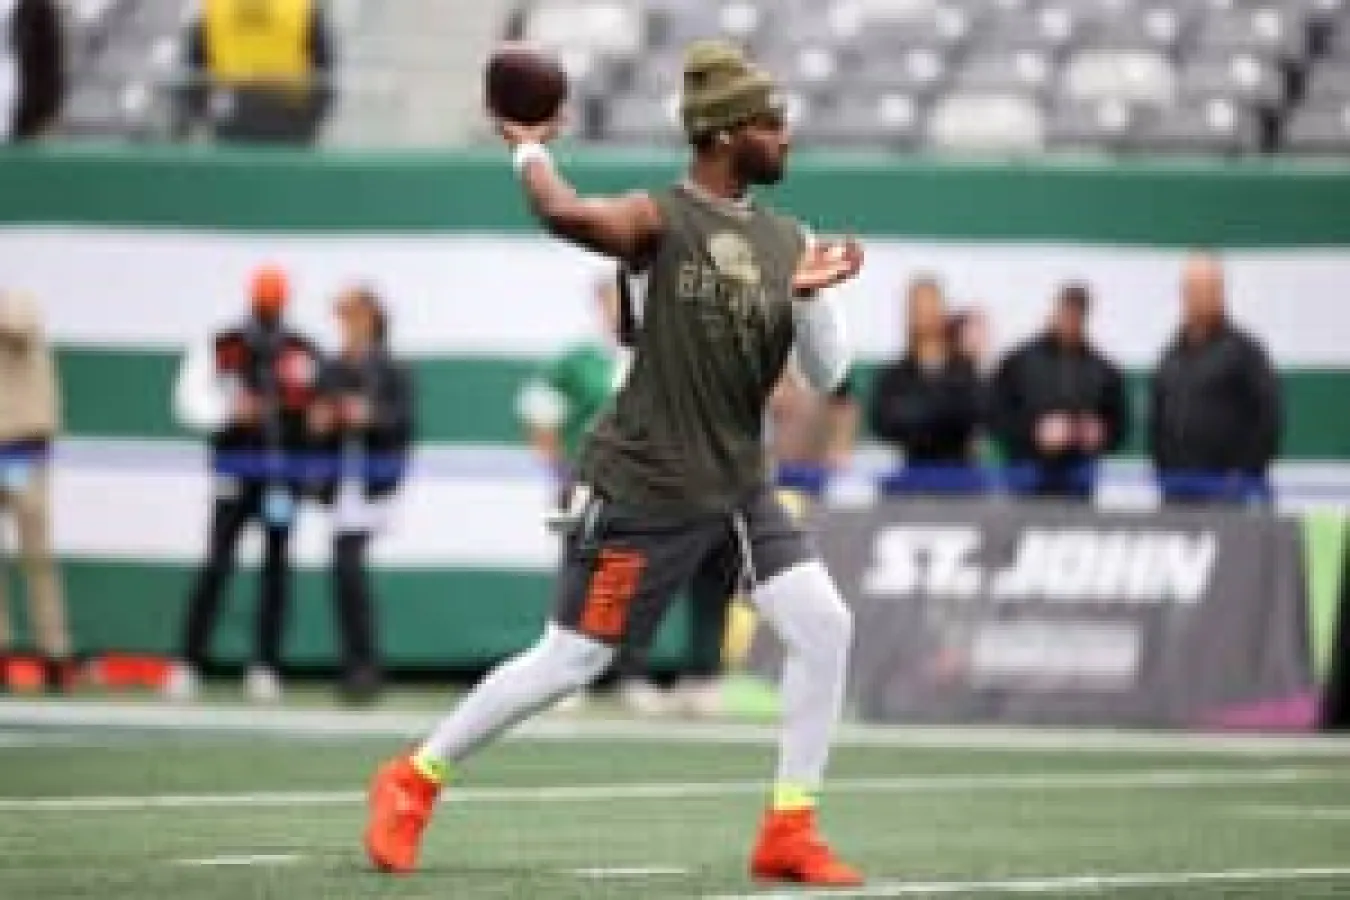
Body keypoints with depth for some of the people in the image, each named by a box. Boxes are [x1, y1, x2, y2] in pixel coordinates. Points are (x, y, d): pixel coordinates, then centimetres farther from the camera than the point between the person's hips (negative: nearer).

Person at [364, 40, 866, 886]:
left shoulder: (787, 239, 7)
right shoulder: (659, 220, -12)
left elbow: (827, 374, 5)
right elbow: (567, 215, -33)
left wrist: (811, 294, -13)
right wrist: (529, 149, -16)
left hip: (740, 484, 6)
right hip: (644, 486, -6)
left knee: (825, 625, -8)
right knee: (571, 659, -2)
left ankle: (789, 831, 1)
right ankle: (414, 779, 15)